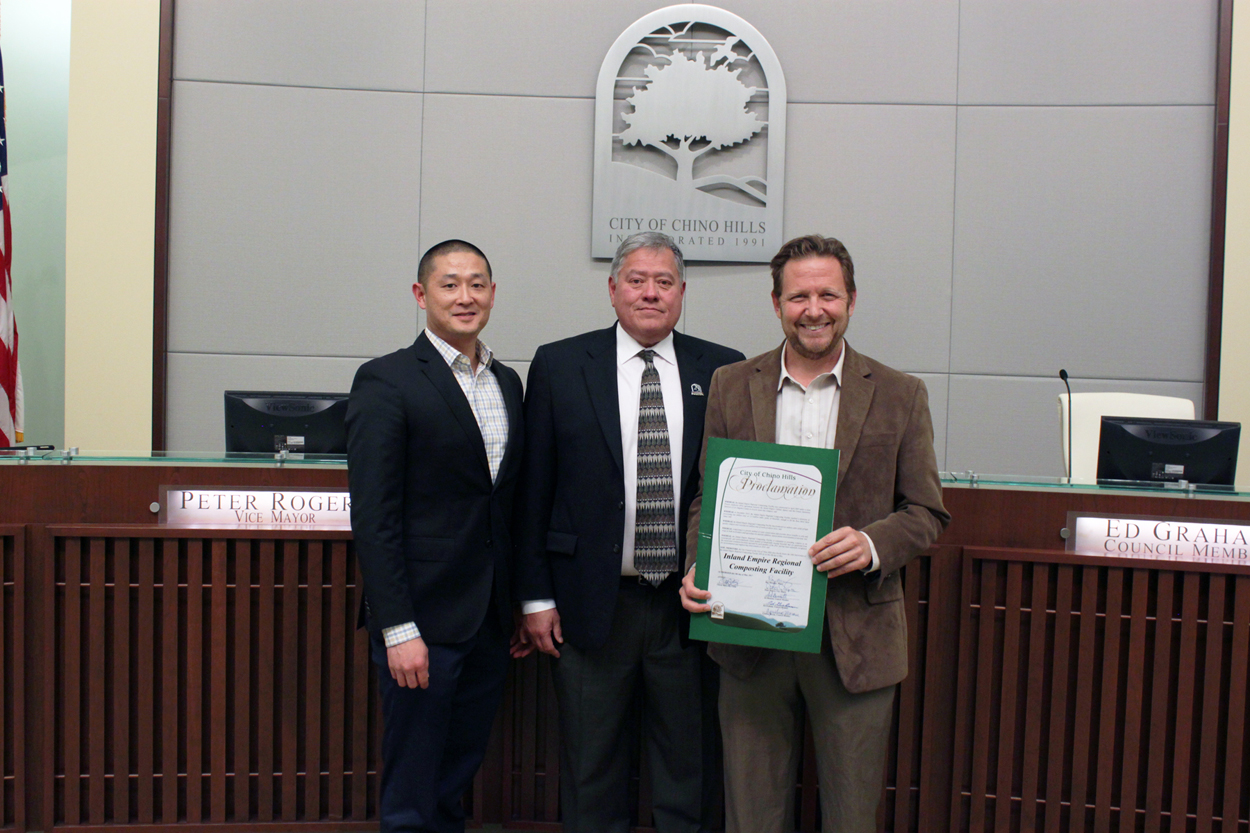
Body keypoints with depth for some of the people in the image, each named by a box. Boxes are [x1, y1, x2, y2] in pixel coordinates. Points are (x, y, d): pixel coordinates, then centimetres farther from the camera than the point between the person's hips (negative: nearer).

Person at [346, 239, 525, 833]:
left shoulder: (508, 382, 12)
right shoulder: (386, 381, -8)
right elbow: (373, 516, -13)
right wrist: (398, 628, -17)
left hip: (489, 622, 6)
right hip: (422, 618, -6)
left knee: (458, 782, 17)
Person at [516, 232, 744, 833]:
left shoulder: (723, 371, 3)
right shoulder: (559, 366, 1)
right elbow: (534, 489, 0)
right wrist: (536, 596, -3)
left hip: (690, 604, 1)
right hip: (592, 604, -1)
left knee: (687, 764, 13)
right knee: (591, 767, 12)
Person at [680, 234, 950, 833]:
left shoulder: (899, 396, 1)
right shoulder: (730, 386, 5)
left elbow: (926, 513, 3)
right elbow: (706, 498, 9)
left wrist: (872, 544, -17)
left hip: (857, 639, -1)